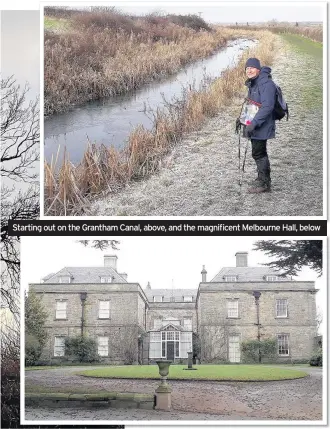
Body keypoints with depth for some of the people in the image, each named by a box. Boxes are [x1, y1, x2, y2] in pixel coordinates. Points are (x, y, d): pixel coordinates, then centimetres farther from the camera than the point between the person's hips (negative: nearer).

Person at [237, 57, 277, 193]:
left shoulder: (266, 83, -20)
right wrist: (242, 118, 22)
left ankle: (264, 183, 5)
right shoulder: (253, 83, 11)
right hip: (253, 125, 10)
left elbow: (267, 107, -27)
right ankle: (263, 179, 32)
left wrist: (253, 123, -30)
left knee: (258, 153, -5)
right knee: (259, 152, 19)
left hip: (262, 126, -10)